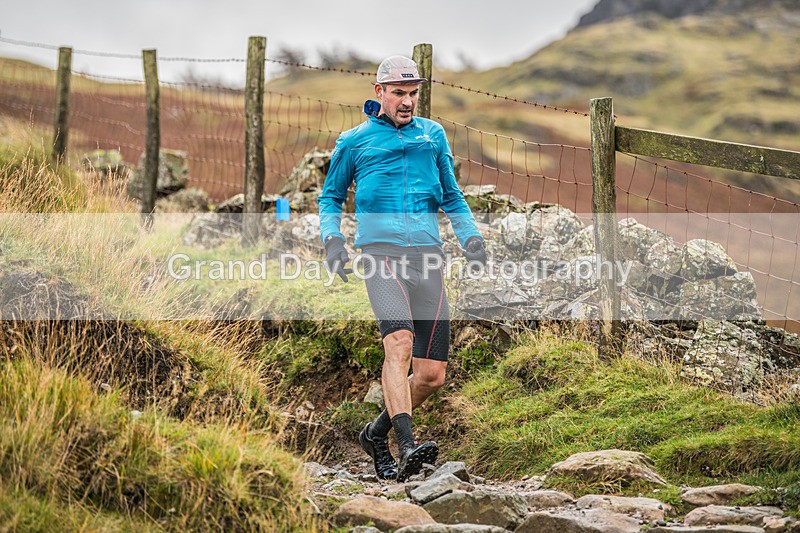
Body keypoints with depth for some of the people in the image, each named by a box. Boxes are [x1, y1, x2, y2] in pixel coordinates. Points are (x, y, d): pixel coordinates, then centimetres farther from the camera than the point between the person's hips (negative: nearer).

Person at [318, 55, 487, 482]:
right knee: (399, 341, -29)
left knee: (432, 374, -1)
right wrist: (332, 238, 5)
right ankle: (407, 446, -38)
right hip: (381, 251, -4)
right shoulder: (354, 141, 11)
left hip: (427, 254, 4)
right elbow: (331, 196, 22)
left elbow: (451, 195, 27)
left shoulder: (433, 135, 19)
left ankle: (377, 433, 22)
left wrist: (470, 237, 11)